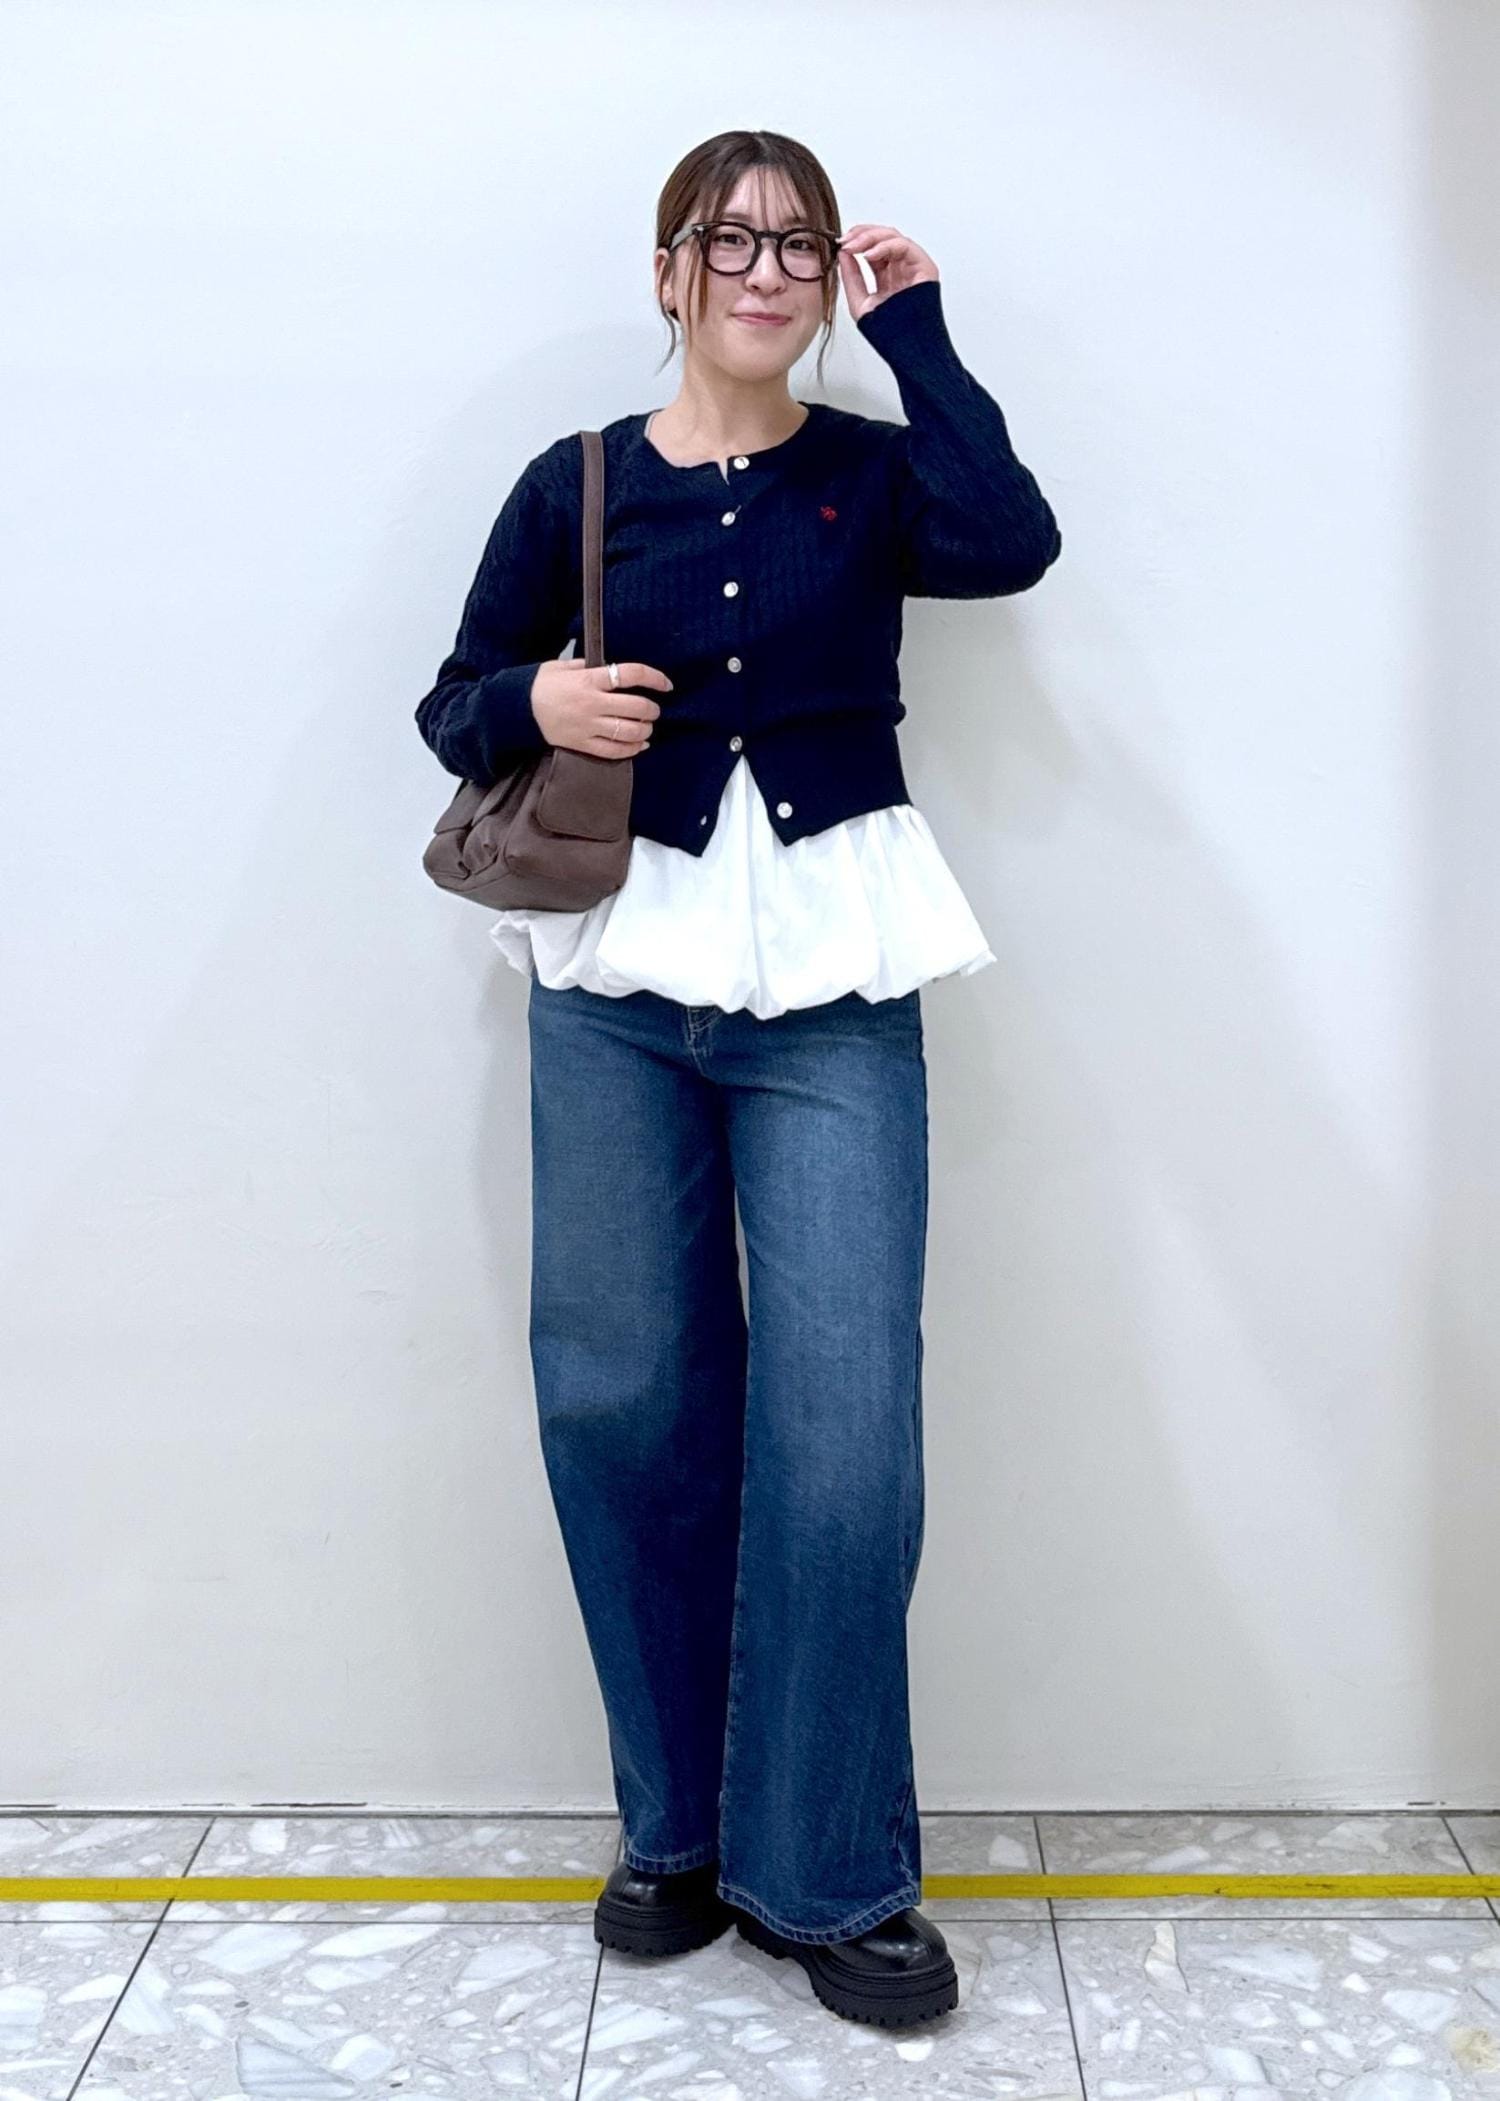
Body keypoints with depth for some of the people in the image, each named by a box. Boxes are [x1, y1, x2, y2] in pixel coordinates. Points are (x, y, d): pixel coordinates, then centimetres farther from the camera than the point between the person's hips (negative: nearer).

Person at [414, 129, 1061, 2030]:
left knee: (843, 1428, -5)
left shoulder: (871, 474, 6)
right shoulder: (574, 487, 8)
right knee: (620, 1404, 4)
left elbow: (1009, 544, -14)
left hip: (830, 996, -1)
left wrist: (916, 331, -3)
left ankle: (824, 1872, 12)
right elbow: (452, 707, 13)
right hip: (618, 983, 1)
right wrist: (535, 702, -9)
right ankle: (677, 1825, 24)